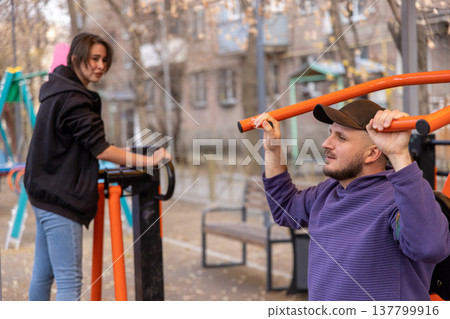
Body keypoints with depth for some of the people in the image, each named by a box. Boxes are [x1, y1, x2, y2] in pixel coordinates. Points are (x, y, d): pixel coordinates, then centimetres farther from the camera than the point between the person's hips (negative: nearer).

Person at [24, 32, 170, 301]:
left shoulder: (56, 92, 13)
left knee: (43, 274, 18)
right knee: (69, 281, -11)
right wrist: (149, 160, -15)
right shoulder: (73, 100, -17)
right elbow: (101, 149, -19)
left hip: (45, 195, 10)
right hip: (61, 199, -10)